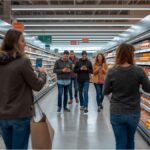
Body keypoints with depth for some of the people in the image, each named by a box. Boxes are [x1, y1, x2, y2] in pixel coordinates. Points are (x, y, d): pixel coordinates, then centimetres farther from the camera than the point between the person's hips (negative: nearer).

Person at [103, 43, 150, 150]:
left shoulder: (112, 72, -11)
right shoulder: (138, 71, -13)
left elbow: (106, 92, -2)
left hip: (116, 113, -1)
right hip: (134, 113, 1)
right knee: (130, 141, 25)